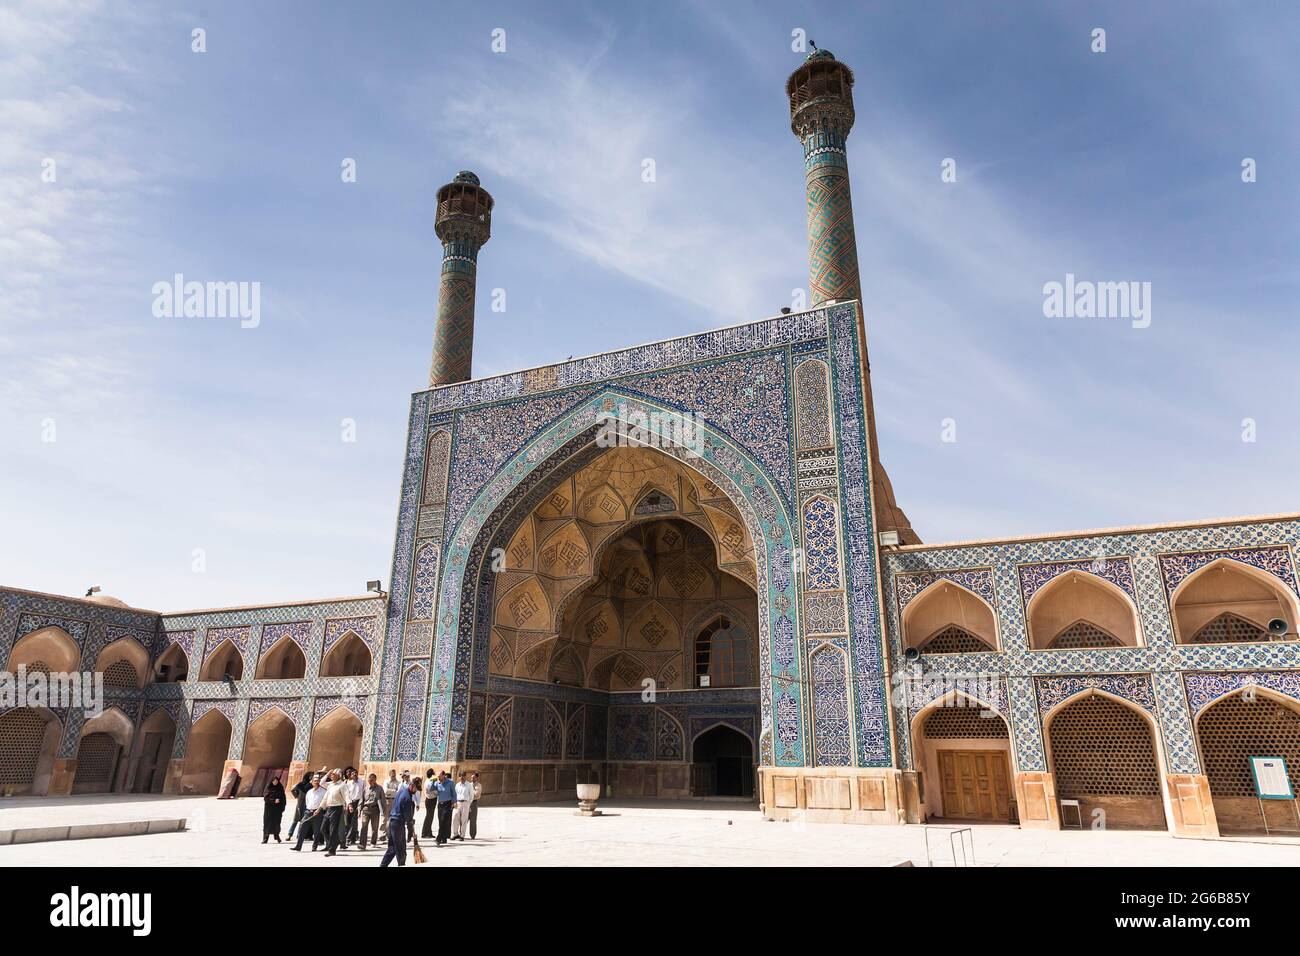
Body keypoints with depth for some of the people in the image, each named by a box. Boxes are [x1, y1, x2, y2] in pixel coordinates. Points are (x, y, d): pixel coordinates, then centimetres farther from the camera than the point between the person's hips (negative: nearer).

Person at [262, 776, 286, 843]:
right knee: (267, 823, -5)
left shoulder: (280, 788, 6)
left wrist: (282, 809, 0)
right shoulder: (268, 787, 1)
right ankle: (265, 838, -3)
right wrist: (274, 800, -19)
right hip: (269, 808, -1)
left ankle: (277, 835, 10)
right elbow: (266, 797, -7)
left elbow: (283, 798, 6)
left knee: (276, 822, -2)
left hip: (277, 808, 1)